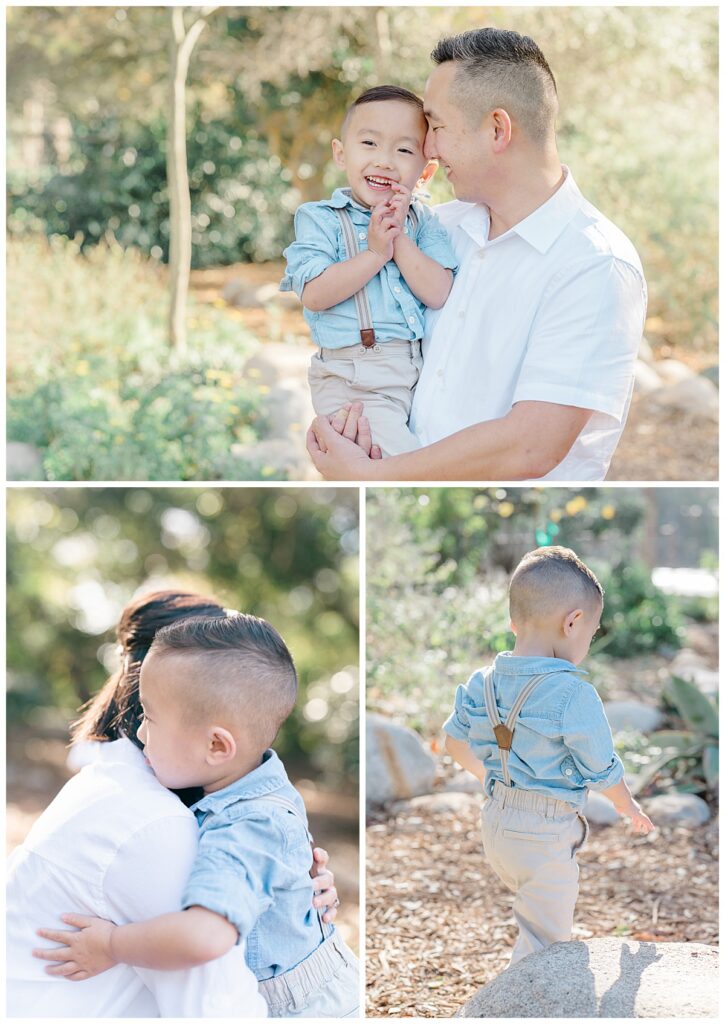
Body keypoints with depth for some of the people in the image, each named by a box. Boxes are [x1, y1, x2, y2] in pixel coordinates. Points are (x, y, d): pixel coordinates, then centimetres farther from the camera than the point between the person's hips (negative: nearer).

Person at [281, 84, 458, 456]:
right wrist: (376, 253, -15)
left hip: (422, 369, 5)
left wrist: (399, 238, -12)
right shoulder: (320, 218, 0)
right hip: (353, 380, -5)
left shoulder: (423, 221, 9)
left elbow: (438, 294, -4)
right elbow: (314, 296, -12)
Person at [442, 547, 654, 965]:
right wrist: (631, 808, 9)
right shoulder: (574, 695, -22)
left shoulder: (483, 683, -1)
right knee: (545, 947, 2)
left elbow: (455, 742, 14)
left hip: (497, 821, 8)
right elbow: (603, 772, -12)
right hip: (546, 836, -8)